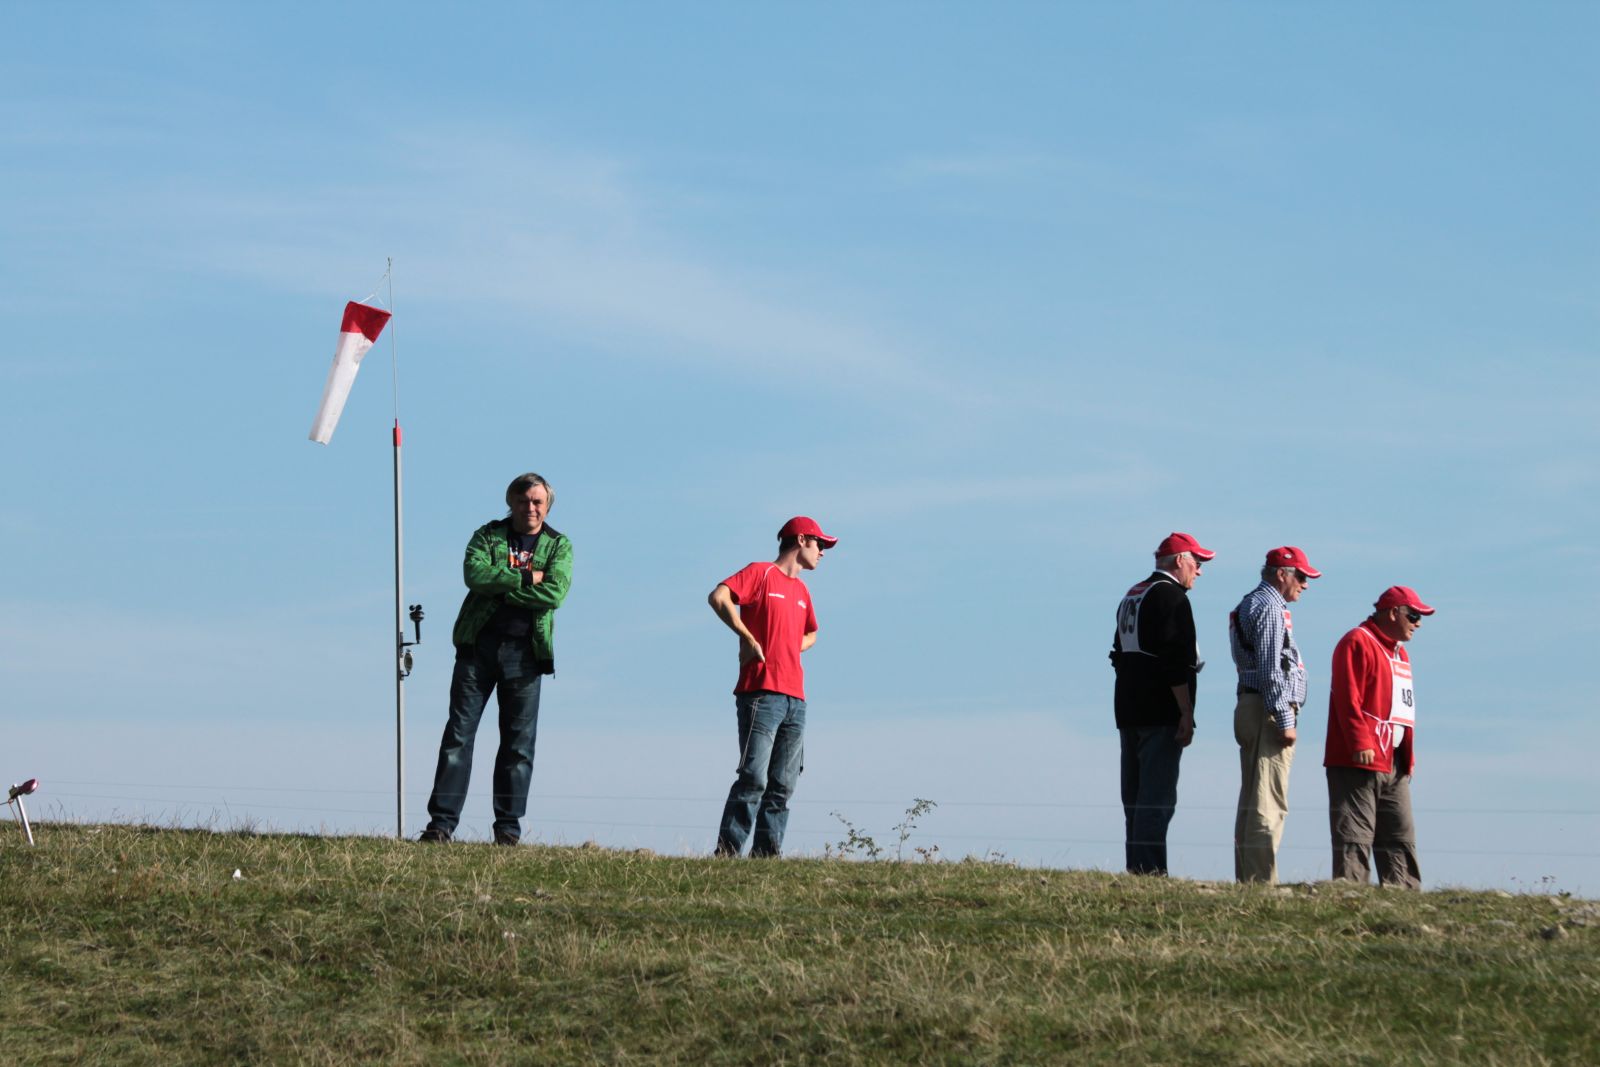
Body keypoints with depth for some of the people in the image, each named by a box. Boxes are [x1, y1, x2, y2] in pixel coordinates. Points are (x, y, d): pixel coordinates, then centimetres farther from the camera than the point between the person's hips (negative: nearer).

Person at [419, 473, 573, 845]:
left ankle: (508, 826, 8)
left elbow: (554, 593, -10)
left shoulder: (559, 545, 8)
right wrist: (527, 578, -11)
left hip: (524, 650, 0)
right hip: (478, 644, 0)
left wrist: (500, 585, -10)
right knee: (459, 732, -3)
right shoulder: (488, 535, 9)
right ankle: (442, 821, -3)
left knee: (519, 741, 1)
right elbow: (475, 574, -11)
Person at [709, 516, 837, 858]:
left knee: (783, 784, 3)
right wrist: (749, 639, -13)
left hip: (795, 698, 8)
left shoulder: (801, 590, 22)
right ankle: (727, 852, -13)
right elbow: (718, 597, -15)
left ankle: (767, 850, 4)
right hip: (761, 693, -8)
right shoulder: (761, 573, 0)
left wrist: (791, 649, 17)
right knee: (754, 778, -14)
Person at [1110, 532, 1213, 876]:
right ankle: (1149, 870, -14)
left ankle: (1136, 869, 11)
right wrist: (1186, 713, -18)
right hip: (1161, 714, -9)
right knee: (1157, 796, -10)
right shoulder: (1170, 596, -11)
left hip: (1128, 712, 9)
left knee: (1135, 794, 10)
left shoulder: (1131, 596, 19)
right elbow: (1176, 660, -18)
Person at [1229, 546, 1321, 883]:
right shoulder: (1269, 607, -10)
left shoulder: (1252, 604, 22)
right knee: (1268, 803, -13)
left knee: (1252, 802, 11)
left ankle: (1247, 880, 13)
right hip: (1268, 712, -11)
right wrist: (1285, 721, -18)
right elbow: (1271, 670, -18)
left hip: (1250, 709, 11)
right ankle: (1260, 881, -16)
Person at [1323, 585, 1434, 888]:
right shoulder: (1358, 643, -8)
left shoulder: (1399, 653, 23)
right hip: (1359, 762, -10)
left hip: (1395, 765, 10)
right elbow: (1349, 699, -16)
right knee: (1354, 836, -9)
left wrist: (1409, 757, 19)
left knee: (1401, 837, 9)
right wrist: (1360, 744, -24)